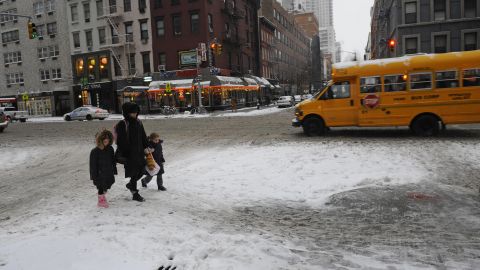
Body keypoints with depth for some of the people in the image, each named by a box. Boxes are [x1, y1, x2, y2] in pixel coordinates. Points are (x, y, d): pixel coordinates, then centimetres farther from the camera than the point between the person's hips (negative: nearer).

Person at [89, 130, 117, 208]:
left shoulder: (110, 149, 1)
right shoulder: (95, 151, -14)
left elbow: (113, 161, 11)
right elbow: (93, 164, -11)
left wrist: (114, 170, 12)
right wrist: (94, 175, -11)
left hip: (109, 173, 5)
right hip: (100, 174, -5)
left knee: (107, 186, 15)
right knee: (101, 187, 4)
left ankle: (102, 197, 37)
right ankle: (101, 201, 23)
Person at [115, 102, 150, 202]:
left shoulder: (138, 123, 6)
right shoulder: (121, 125, -14)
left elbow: (143, 137, 15)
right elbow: (120, 141, -15)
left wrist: (146, 147, 9)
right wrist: (123, 154, -17)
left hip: (139, 152, 7)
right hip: (129, 154, -7)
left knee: (142, 170, 15)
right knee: (134, 173, 1)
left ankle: (130, 185, 40)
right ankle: (135, 194, 17)